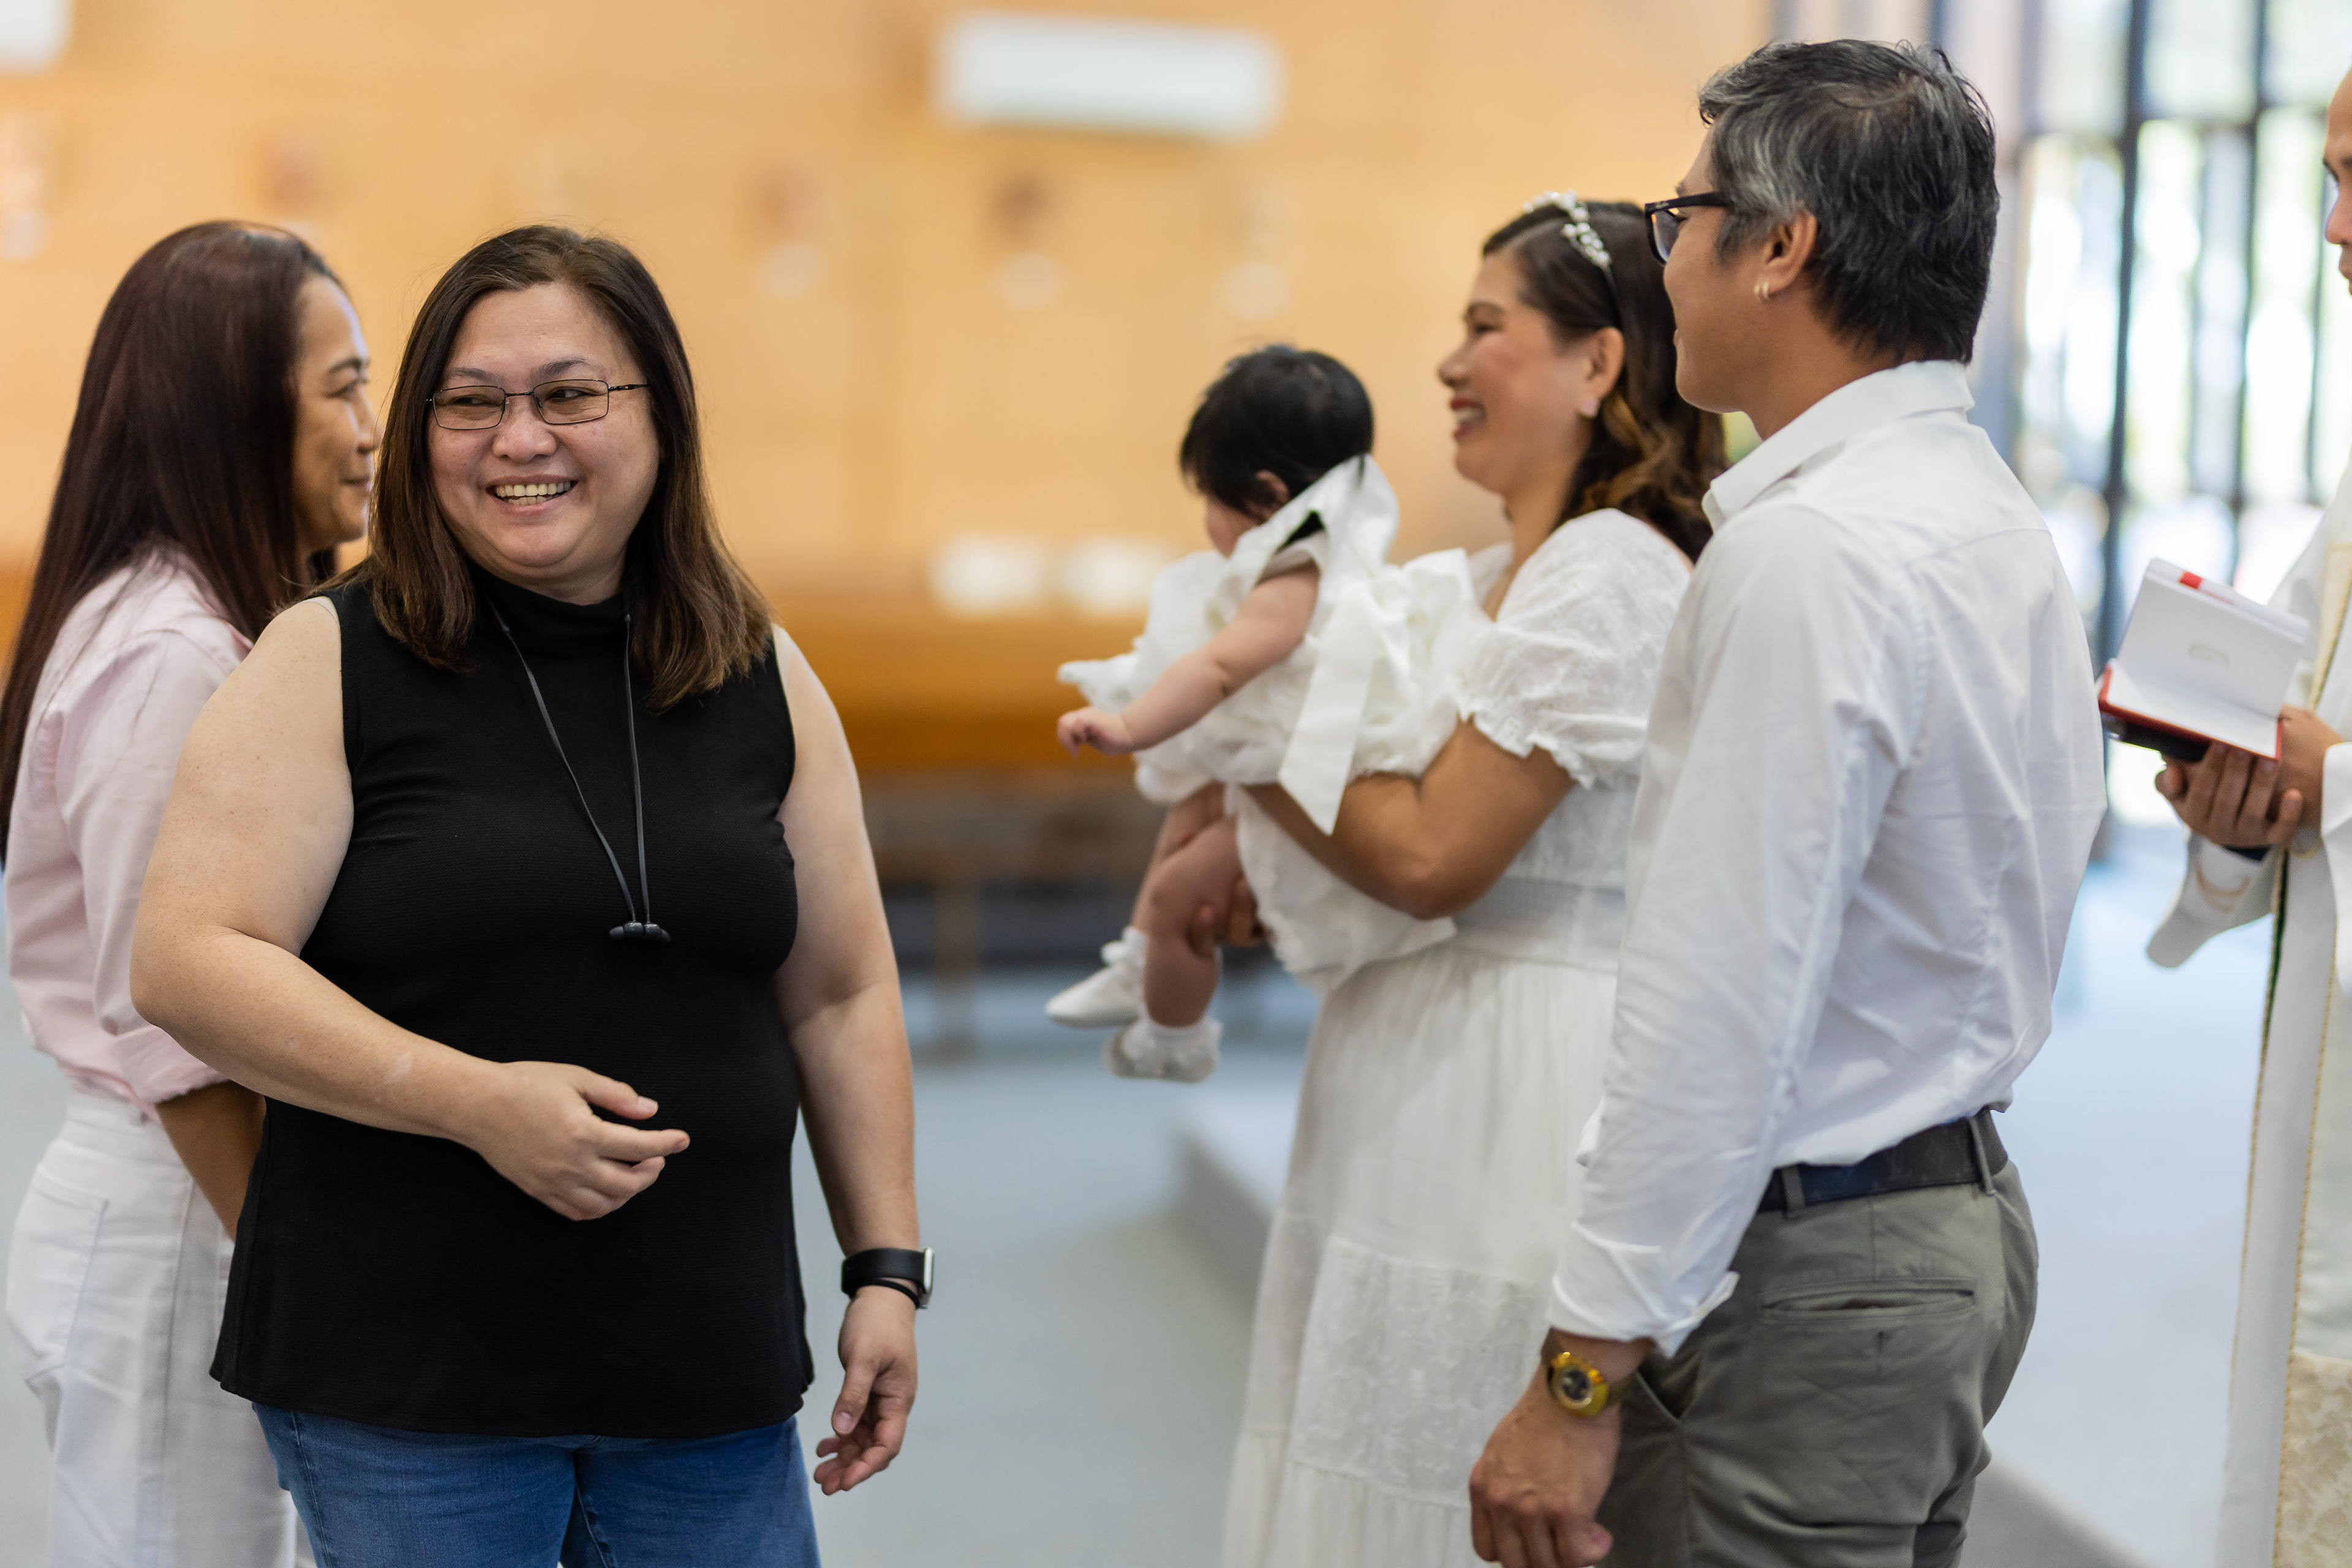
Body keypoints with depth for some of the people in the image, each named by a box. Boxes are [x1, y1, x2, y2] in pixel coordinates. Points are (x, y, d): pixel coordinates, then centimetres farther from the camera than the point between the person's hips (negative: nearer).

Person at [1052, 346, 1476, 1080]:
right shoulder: (1340, 559, 4)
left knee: (1177, 892, -4)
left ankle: (1173, 1041, 19)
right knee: (1191, 809, 29)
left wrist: (1130, 727, -51)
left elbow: (1218, 667, -43)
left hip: (1304, 809, -11)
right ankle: (1140, 967, 40)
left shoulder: (1293, 590, -30)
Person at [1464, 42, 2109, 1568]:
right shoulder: (1998, 516, 11)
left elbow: (1722, 1007, -23)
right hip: (1968, 1209, 10)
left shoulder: (1809, 551, -21)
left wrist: (1581, 1377, -20)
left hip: (1804, 1271, -10)